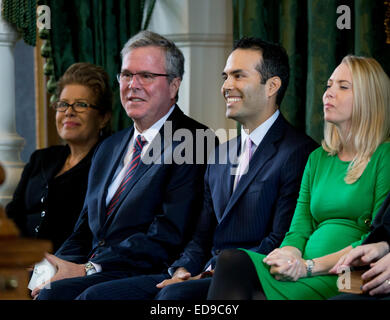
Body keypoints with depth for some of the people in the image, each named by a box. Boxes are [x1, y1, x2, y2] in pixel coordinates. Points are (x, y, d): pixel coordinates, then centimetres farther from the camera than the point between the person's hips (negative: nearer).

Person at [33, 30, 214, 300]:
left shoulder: (196, 144, -4)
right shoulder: (108, 149, 23)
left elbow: (167, 237, -13)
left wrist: (87, 270, -17)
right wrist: (56, 266, -2)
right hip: (94, 275, 6)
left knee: (55, 293, -30)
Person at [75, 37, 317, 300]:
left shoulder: (300, 152, -5)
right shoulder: (222, 154, 24)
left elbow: (281, 243, -13)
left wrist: (220, 274, -17)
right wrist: (182, 270, 1)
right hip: (206, 275, 8)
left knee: (175, 295, -38)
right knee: (97, 295, -10)